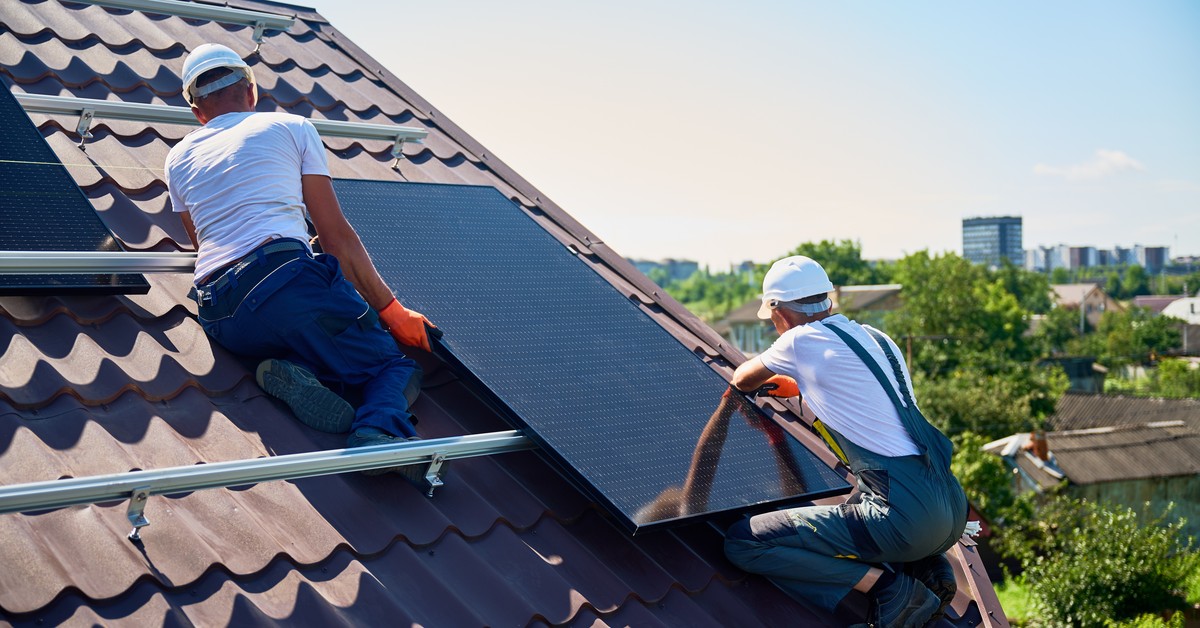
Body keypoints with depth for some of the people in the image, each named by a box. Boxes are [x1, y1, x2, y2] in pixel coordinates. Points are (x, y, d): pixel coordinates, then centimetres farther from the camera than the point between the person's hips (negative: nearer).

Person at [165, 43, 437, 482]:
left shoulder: (179, 158, 25)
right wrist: (390, 309, 13)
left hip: (220, 322, 4)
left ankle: (294, 369, -15)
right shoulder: (291, 128, 16)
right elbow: (335, 234, 10)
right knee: (397, 366, 4)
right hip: (284, 278, -4)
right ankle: (379, 430, -30)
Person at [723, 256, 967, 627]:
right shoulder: (877, 338, 18)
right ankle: (928, 570, 14)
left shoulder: (802, 340, -3)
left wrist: (763, 376, 40)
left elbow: (741, 380, 17)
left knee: (743, 542, -6)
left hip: (906, 519, -8)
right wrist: (795, 384, 51)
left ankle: (887, 586, -9)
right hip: (954, 510, 8)